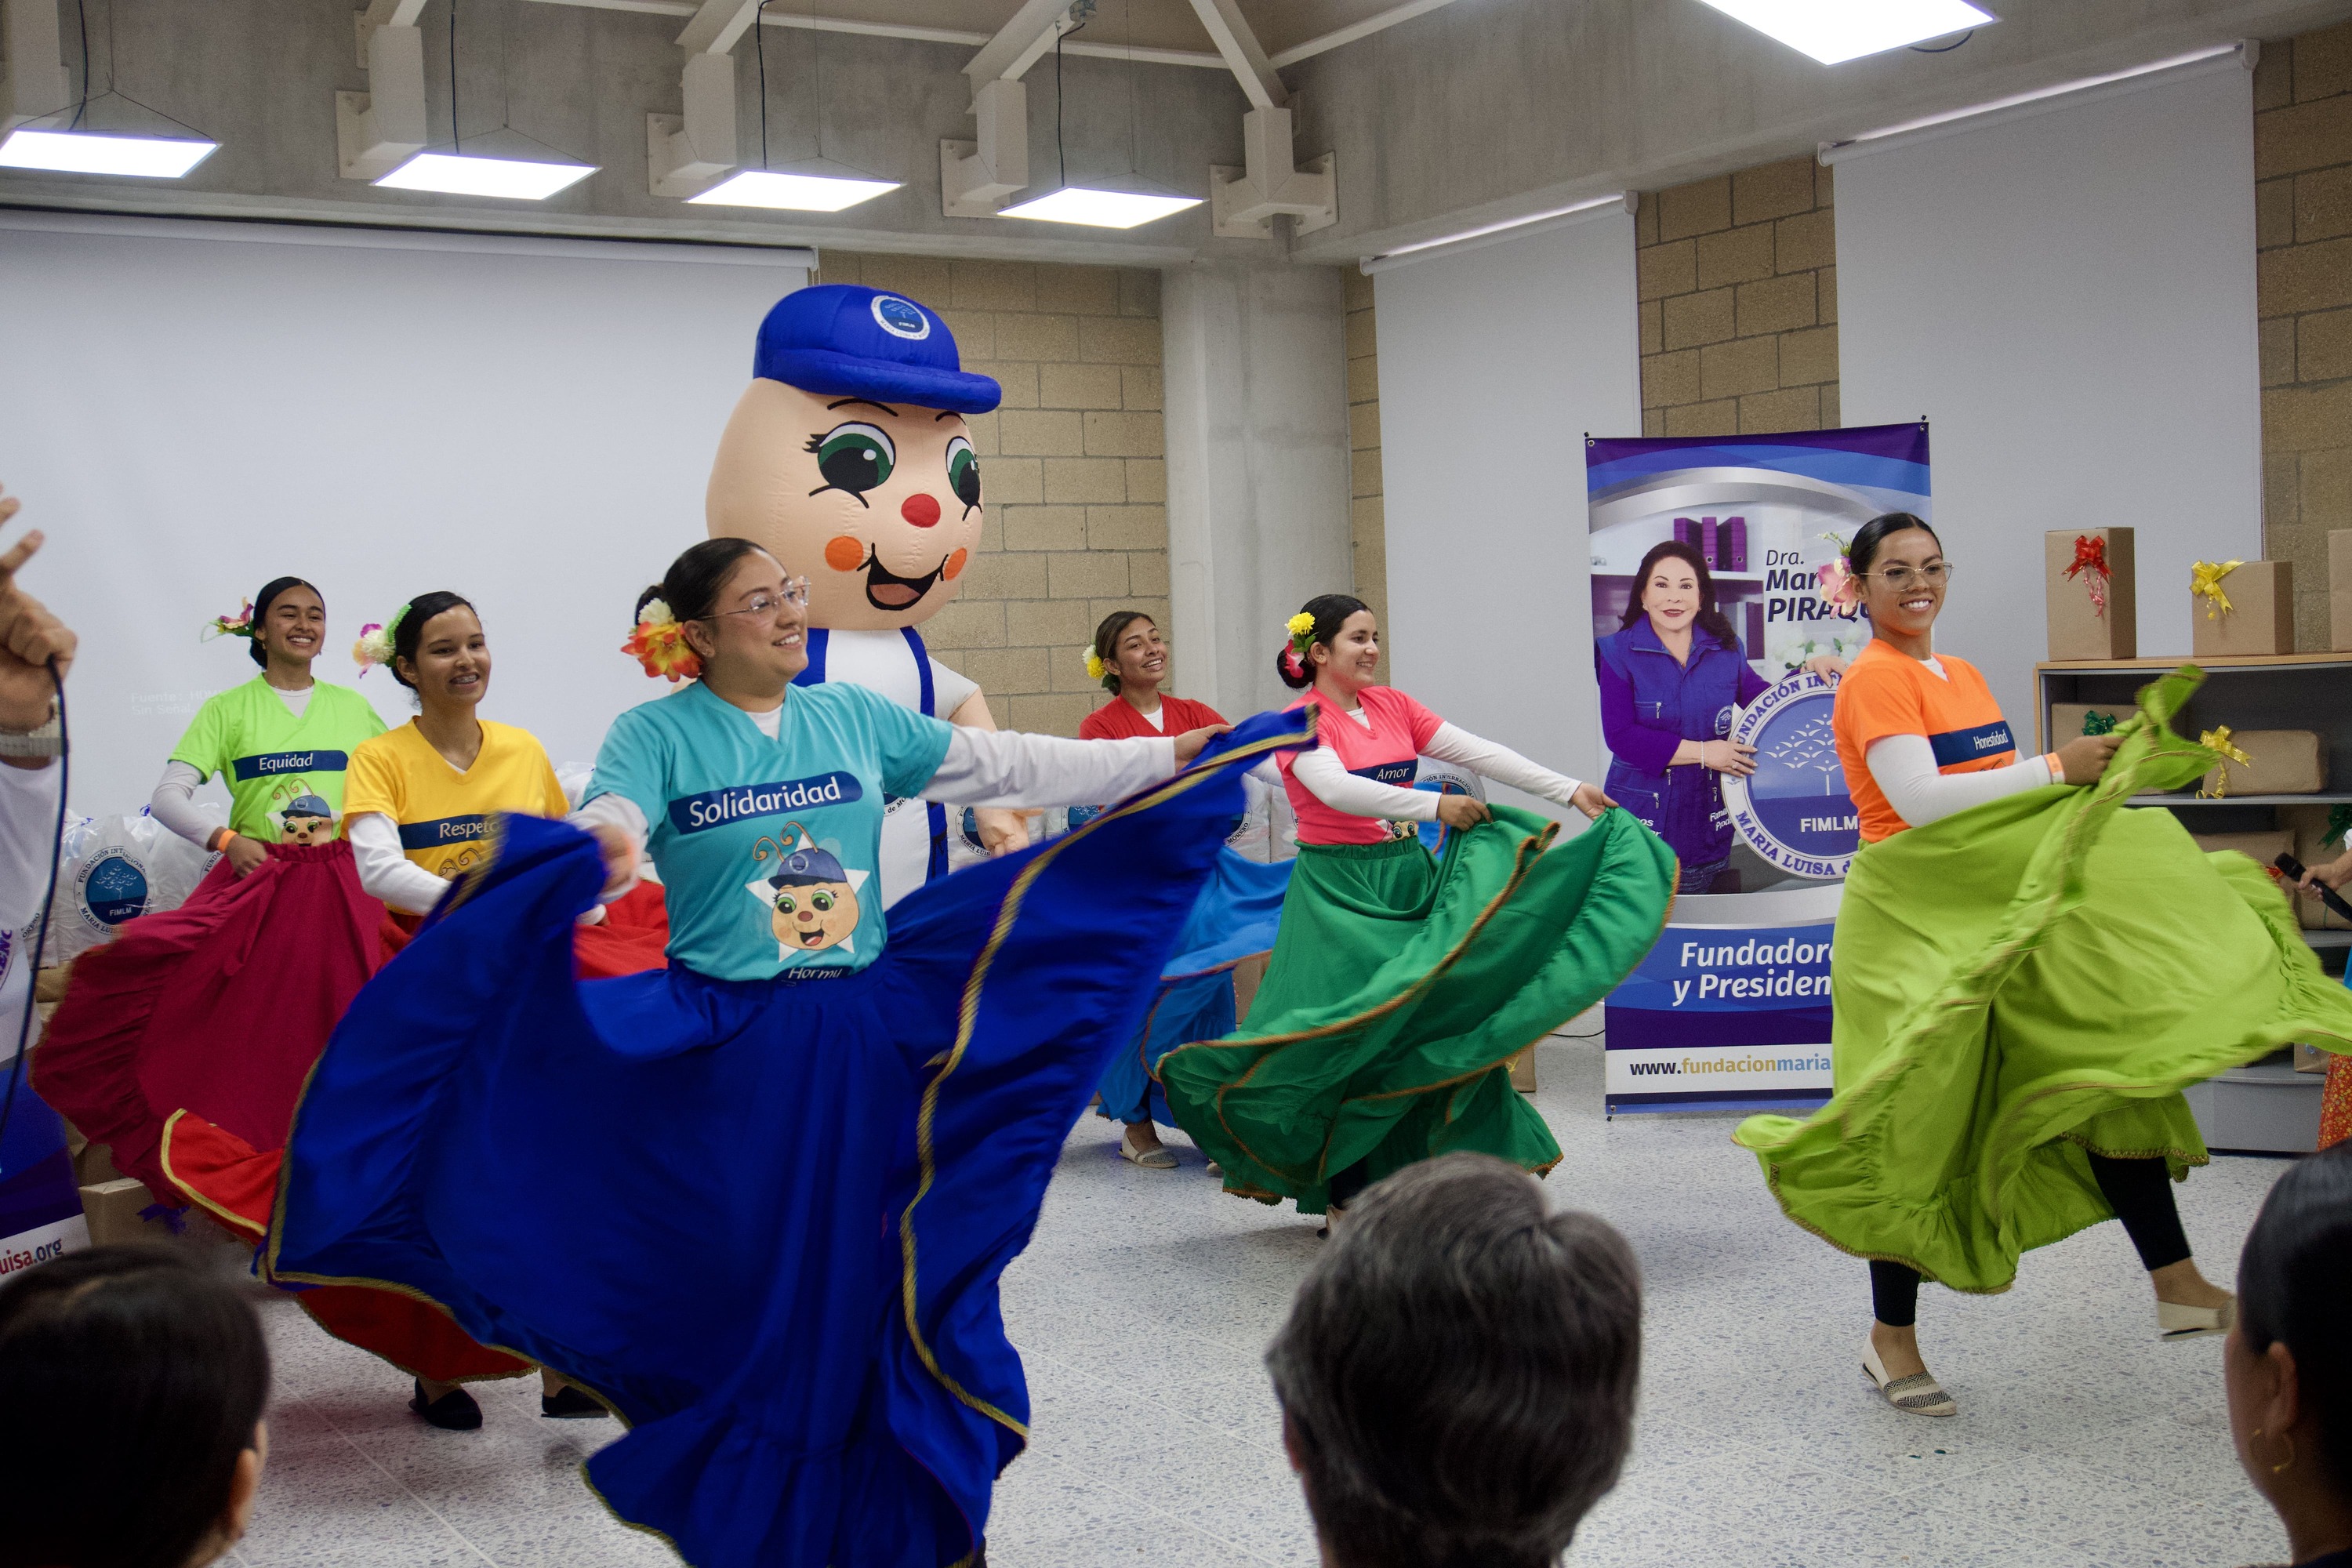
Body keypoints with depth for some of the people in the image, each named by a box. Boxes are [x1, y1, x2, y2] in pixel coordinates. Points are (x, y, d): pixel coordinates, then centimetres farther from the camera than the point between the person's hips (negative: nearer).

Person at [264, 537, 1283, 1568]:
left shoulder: (854, 717, 7)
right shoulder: (658, 734, -4)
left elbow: (1004, 766, 8)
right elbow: (604, 828, -21)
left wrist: (1177, 755, 4)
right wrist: (586, 855, -47)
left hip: (868, 1037, 4)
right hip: (727, 1050, -3)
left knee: (879, 1266, 8)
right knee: (745, 1282, 4)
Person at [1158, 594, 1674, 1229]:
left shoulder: (1393, 706, 9)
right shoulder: (1302, 721, -9)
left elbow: (1479, 753, 6)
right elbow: (1335, 787, -26)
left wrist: (1569, 790, 1)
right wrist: (1434, 805, -31)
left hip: (1409, 879, 6)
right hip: (1341, 890, -6)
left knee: (1439, 1023, 5)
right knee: (1352, 1035, -4)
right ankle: (1347, 1197, 8)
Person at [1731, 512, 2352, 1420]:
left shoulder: (1965, 678, 16)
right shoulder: (1874, 681, -11)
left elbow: (2000, 798, 17)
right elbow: (1921, 802, -22)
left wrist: (2106, 773, 4)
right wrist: (2056, 769, -21)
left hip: (2008, 918, 8)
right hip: (1916, 925, -8)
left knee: (2115, 1070, 0)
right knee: (1919, 1128, -1)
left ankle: (2178, 1288, 5)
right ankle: (1890, 1340, 13)